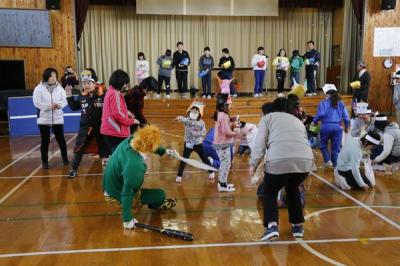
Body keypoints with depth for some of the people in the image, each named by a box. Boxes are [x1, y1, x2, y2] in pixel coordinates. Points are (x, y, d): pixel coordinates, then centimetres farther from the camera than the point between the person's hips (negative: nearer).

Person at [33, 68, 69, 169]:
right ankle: (44, 161, 14)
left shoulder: (59, 87, 2)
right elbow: (37, 102, -13)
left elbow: (64, 100, -2)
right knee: (45, 141, 3)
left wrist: (59, 104, -24)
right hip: (44, 119, -2)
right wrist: (49, 106, -25)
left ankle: (65, 157, 29)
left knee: (60, 139, 9)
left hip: (57, 118, 2)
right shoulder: (39, 88, -6)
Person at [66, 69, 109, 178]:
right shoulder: (82, 96, 3)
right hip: (85, 126, 4)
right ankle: (74, 169, 19)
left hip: (101, 126, -4)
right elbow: (74, 107, 16)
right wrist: (69, 97, 7)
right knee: (79, 148, 7)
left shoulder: (103, 94, -14)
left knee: (103, 148, 7)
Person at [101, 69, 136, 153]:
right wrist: (131, 121, -10)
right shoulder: (115, 93, -16)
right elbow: (117, 114, -22)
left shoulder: (110, 91, 16)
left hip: (110, 130, 10)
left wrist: (127, 113, 8)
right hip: (115, 132, -10)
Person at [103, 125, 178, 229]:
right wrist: (127, 220, -23)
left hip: (111, 185, 8)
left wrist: (165, 151, 14)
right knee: (160, 195, 3)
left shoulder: (131, 140, -19)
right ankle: (156, 204, 39)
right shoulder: (134, 165, -40)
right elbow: (127, 194, -32)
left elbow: (149, 146, 6)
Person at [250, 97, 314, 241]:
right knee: (292, 188, 33)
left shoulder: (268, 117, 20)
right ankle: (298, 226, 33)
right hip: (305, 160, 4)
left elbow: (260, 142, 6)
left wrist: (254, 164, 9)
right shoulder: (297, 120, 34)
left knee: (270, 192, 21)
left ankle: (272, 227, 2)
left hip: (279, 161, -4)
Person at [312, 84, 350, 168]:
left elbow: (320, 114, -12)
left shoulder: (324, 103, 0)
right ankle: (336, 165, 9)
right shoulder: (341, 103, 11)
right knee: (336, 148, 9)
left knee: (323, 145, 17)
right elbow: (346, 116, 9)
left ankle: (327, 160, 2)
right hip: (337, 127, 3)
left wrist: (314, 122, 4)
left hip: (326, 126, -3)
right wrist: (347, 126, 23)